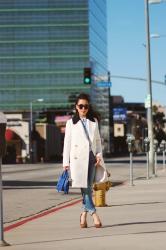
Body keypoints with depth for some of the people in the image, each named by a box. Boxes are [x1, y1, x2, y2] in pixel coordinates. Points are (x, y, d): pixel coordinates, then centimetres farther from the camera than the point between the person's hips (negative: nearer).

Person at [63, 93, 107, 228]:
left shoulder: (94, 121, 15)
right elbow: (67, 142, 4)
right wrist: (66, 162, -1)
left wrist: (99, 154, 1)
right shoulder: (71, 123, 6)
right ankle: (94, 213, -8)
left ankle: (84, 214, 10)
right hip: (78, 158, -3)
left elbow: (98, 140, 16)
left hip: (92, 157, 3)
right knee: (85, 188, -8)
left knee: (89, 187, 0)